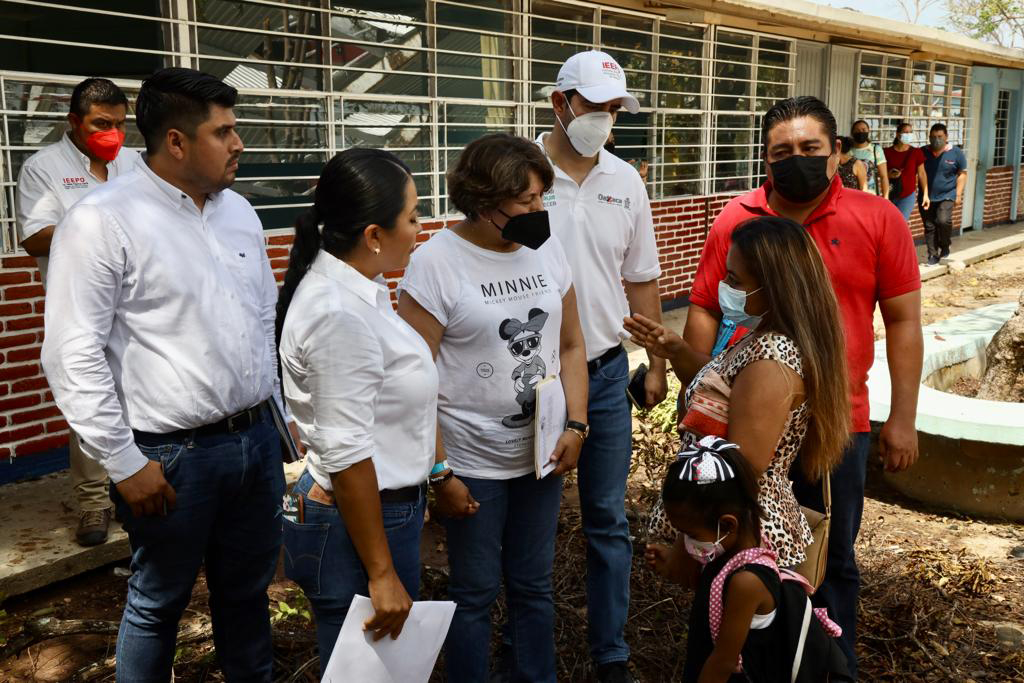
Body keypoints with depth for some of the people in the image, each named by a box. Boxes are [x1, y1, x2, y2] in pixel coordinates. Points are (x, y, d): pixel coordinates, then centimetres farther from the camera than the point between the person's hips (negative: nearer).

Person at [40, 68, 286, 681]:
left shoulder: (239, 211, 9)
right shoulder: (103, 221, -13)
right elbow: (73, 355, -14)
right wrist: (124, 462, -14)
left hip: (258, 440, 6)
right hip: (174, 456, -6)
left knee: (249, 591, 20)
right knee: (159, 605, 13)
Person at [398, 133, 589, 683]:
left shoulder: (547, 247, 1)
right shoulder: (436, 261, -15)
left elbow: (570, 345, 8)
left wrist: (576, 426, -3)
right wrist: (438, 472, -14)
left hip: (542, 455, 5)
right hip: (472, 466, -4)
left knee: (533, 585, 19)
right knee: (475, 594, 11)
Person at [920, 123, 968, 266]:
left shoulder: (956, 153, -1)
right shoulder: (923, 152, 3)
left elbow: (962, 174, 3)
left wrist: (958, 194, -4)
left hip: (946, 196, -2)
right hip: (927, 197, 3)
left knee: (943, 220, -21)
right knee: (929, 227, 5)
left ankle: (945, 246, 4)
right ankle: (933, 254, 15)